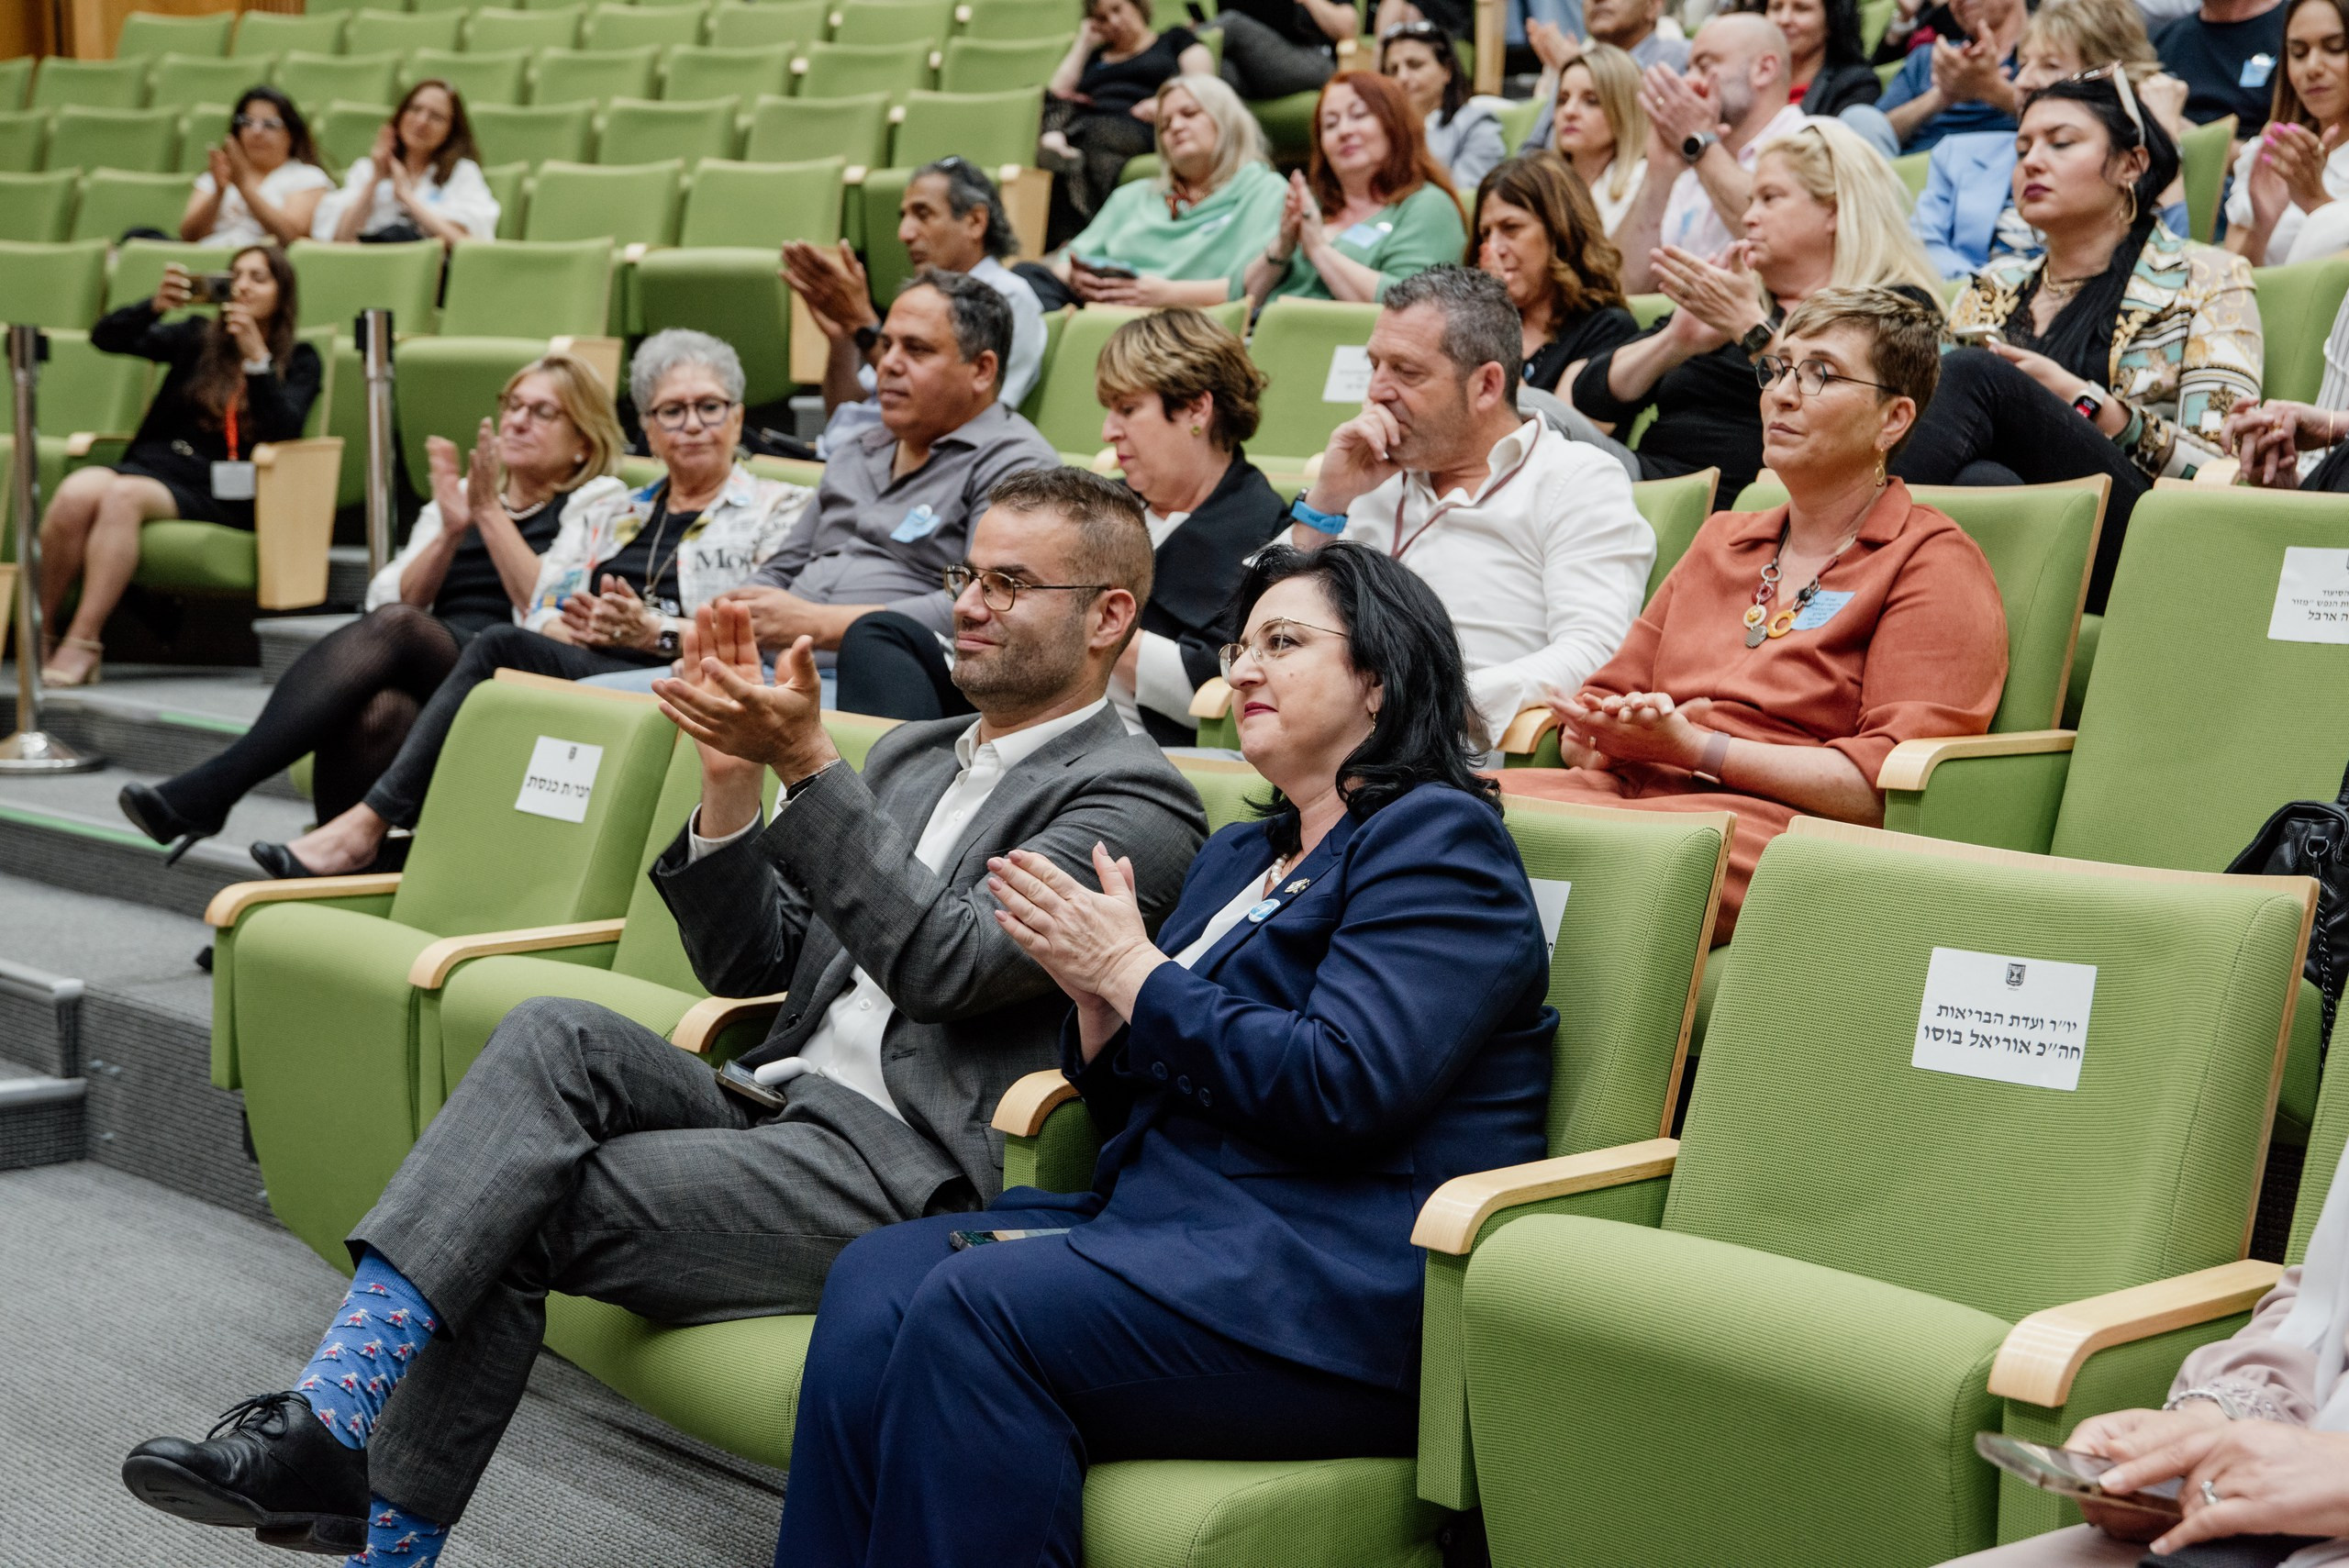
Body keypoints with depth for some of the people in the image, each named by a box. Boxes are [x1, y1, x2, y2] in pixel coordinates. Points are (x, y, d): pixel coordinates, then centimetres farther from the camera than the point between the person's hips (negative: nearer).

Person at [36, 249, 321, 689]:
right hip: (155, 461, 3)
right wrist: (155, 306, -9)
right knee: (77, 492, -31)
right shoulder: (199, 338, 20)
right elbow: (106, 337, 10)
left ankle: (82, 643, -37)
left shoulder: (299, 362, 13)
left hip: (221, 491, -3)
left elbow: (283, 429, -5)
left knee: (123, 495, -34)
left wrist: (256, 356, -16)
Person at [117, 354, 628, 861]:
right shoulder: (457, 497, 27)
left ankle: (212, 788, -40)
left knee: (396, 628, -35)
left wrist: (490, 514, -3)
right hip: (424, 678, 4)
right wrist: (450, 534, -2)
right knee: (374, 711, -37)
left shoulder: (597, 506, 14)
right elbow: (388, 600, 13)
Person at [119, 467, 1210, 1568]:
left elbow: (946, 965, -18)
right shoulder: (912, 758, 21)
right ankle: (330, 1418, -23)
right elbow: (748, 966, 17)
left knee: (516, 1215, -18)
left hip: (909, 1177, -7)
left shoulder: (1135, 804, -4)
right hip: (775, 1115, 7)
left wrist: (807, 765, -23)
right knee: (558, 1034, -20)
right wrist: (730, 777, 0)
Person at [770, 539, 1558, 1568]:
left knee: (976, 1305, -27)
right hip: (1155, 1218, 8)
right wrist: (1094, 998, 3)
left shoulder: (1438, 840, -2)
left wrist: (1133, 970, -7)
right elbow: (1132, 1106, 24)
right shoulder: (1239, 857, 25)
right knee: (877, 1278, -15)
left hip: (1343, 1278, -8)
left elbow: (1341, 1087, -16)